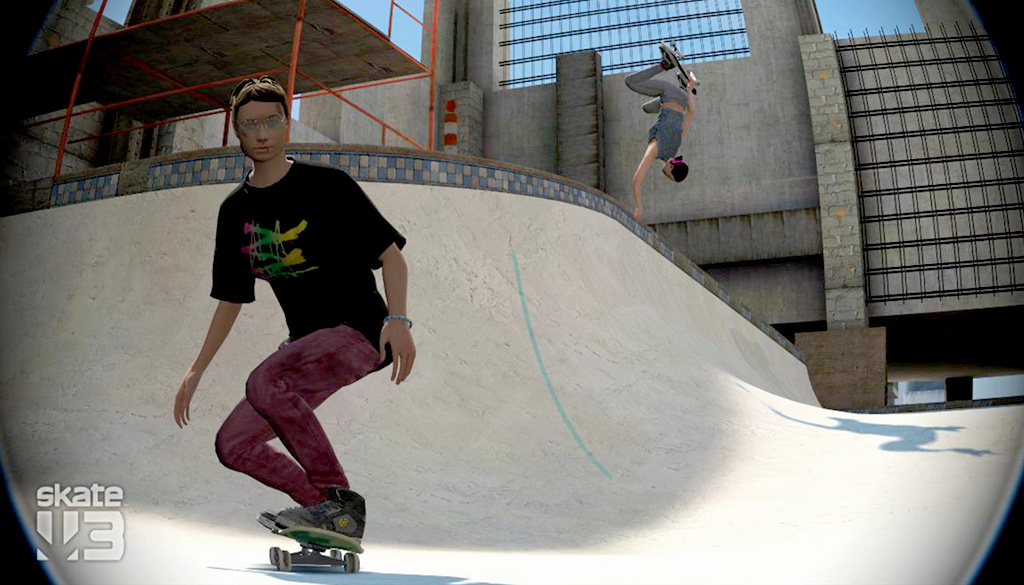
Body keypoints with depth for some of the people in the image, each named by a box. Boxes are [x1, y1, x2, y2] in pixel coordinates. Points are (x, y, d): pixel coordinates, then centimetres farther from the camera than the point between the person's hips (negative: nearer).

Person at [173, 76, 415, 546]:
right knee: (234, 445, -1)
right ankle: (328, 511, 7)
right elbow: (231, 298, 19)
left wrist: (397, 319, -23)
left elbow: (390, 252, -7)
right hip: (305, 343, 7)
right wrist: (196, 370, 17)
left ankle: (339, 498, -18)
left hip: (359, 330, -7)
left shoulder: (327, 185, -5)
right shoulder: (235, 210, 11)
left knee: (264, 382, -30)